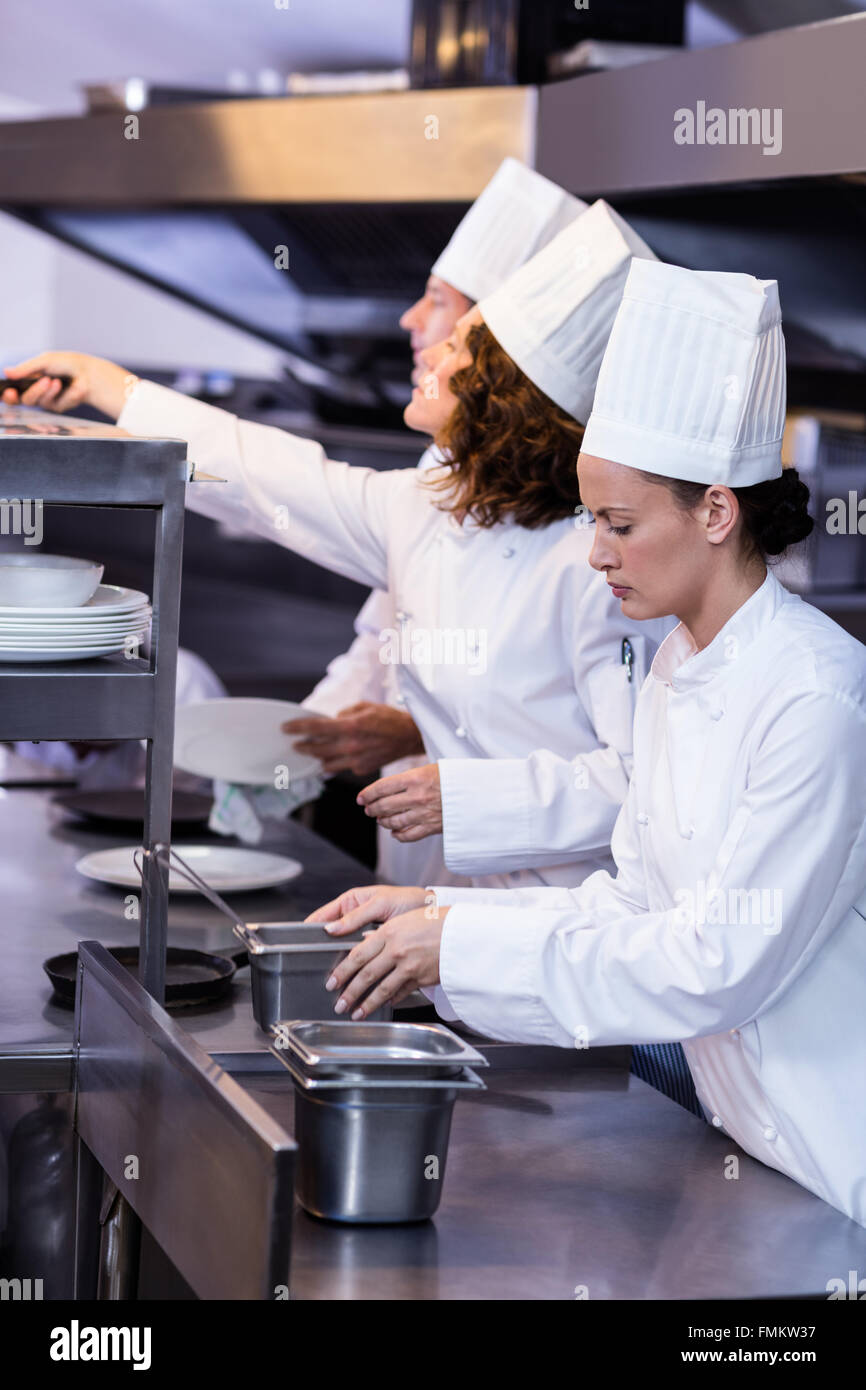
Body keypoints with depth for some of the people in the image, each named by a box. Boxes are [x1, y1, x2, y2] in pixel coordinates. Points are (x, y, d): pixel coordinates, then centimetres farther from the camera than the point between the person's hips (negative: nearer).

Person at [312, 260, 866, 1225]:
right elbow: (639, 902, 11)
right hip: (746, 1136, 8)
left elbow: (720, 963, -21)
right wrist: (434, 912, 2)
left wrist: (466, 945, -18)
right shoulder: (676, 665, 7)